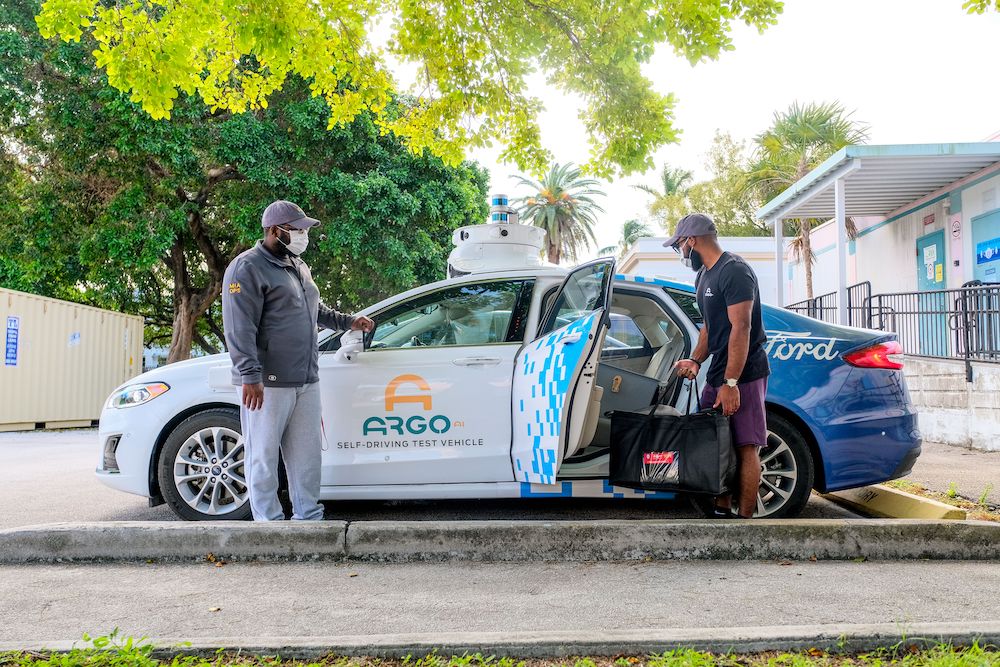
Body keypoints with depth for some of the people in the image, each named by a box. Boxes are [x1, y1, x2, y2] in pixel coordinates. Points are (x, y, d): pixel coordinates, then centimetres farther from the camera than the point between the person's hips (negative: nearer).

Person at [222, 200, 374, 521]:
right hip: (268, 383, -8)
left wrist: (347, 321, 26)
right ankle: (270, 522, 9)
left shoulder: (298, 266, 18)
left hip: (306, 381, 8)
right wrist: (250, 376, -23)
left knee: (307, 453, 12)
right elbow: (239, 328, -17)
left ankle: (309, 516, 23)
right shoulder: (248, 267, -9)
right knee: (263, 456, 1)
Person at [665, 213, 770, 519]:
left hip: (743, 375, -9)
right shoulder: (704, 275, 17)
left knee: (745, 447, -5)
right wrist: (695, 360, 7)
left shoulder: (735, 271, -14)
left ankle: (744, 517, 1)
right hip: (717, 374, 9)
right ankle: (722, 511, 18)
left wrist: (731, 383, -23)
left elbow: (741, 327, -20)